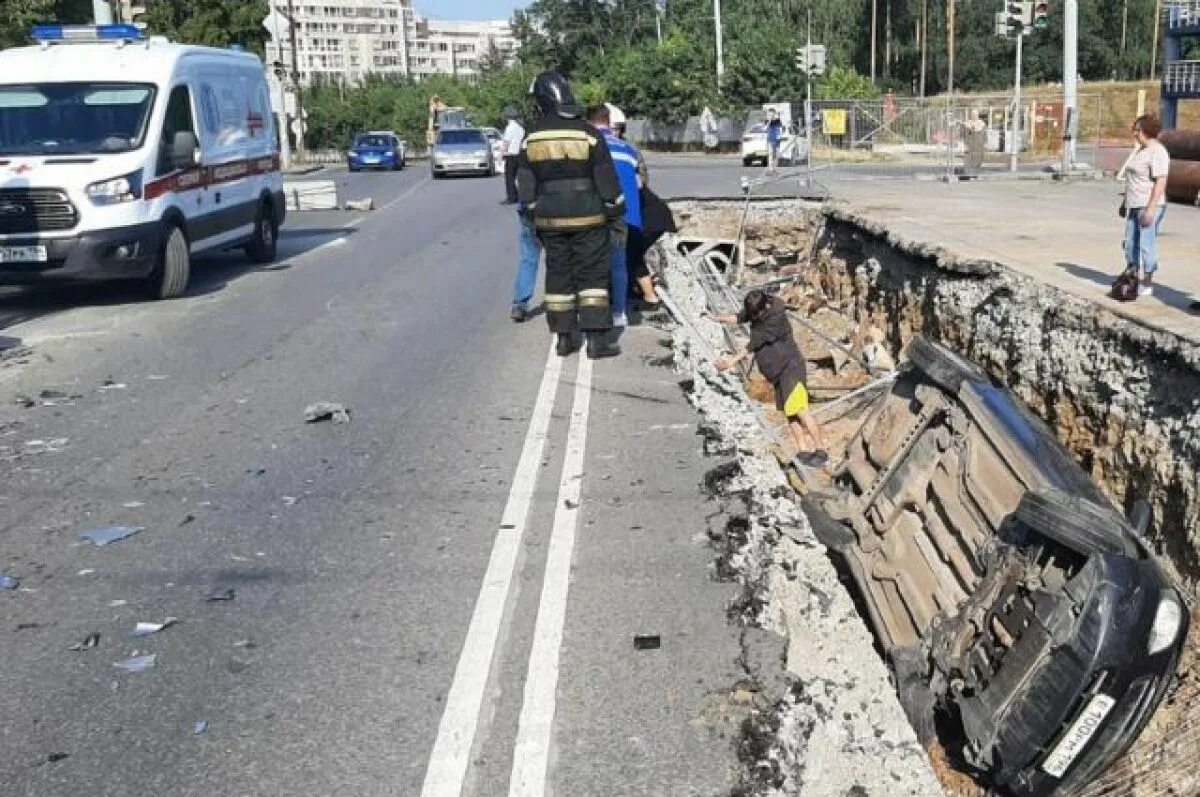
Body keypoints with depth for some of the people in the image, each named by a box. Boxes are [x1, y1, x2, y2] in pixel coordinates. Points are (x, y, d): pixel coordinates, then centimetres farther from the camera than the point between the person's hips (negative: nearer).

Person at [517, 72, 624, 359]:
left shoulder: (532, 139, 2)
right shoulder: (588, 134, -8)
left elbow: (525, 185, 7)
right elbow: (606, 178, -5)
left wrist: (534, 215, 16)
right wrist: (615, 209, 5)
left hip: (550, 219, 3)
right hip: (587, 218, -3)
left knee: (558, 275, 11)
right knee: (593, 275, 1)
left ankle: (564, 338, 13)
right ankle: (596, 339, -3)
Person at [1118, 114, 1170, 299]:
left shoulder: (1157, 152, -14)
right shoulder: (1141, 150, 15)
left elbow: (1161, 182, -20)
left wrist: (1151, 209, -24)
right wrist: (1124, 202, 22)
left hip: (1149, 206, -9)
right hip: (1134, 206, 9)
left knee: (1147, 245, -4)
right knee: (1130, 243, 13)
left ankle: (1147, 284, 3)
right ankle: (1131, 276, 24)